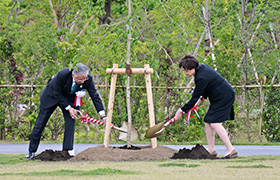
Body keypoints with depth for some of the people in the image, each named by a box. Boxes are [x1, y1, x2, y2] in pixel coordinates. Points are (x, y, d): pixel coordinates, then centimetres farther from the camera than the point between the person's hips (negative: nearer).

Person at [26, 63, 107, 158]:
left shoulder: (88, 79, -28)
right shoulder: (62, 75, -39)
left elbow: (95, 96, -21)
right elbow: (57, 94, -26)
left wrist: (103, 116, -26)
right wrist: (68, 108, -25)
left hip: (69, 98, 3)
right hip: (52, 96, -3)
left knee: (70, 121, -15)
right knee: (40, 123, 3)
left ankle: (68, 150, -9)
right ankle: (31, 151, 16)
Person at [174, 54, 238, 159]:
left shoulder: (201, 78, -25)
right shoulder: (202, 68, 4)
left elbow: (194, 98, -20)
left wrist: (182, 111, -14)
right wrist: (203, 97, 20)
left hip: (224, 98, -11)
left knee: (215, 123, -17)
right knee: (208, 122, 9)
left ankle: (231, 150, -17)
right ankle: (211, 150, 13)